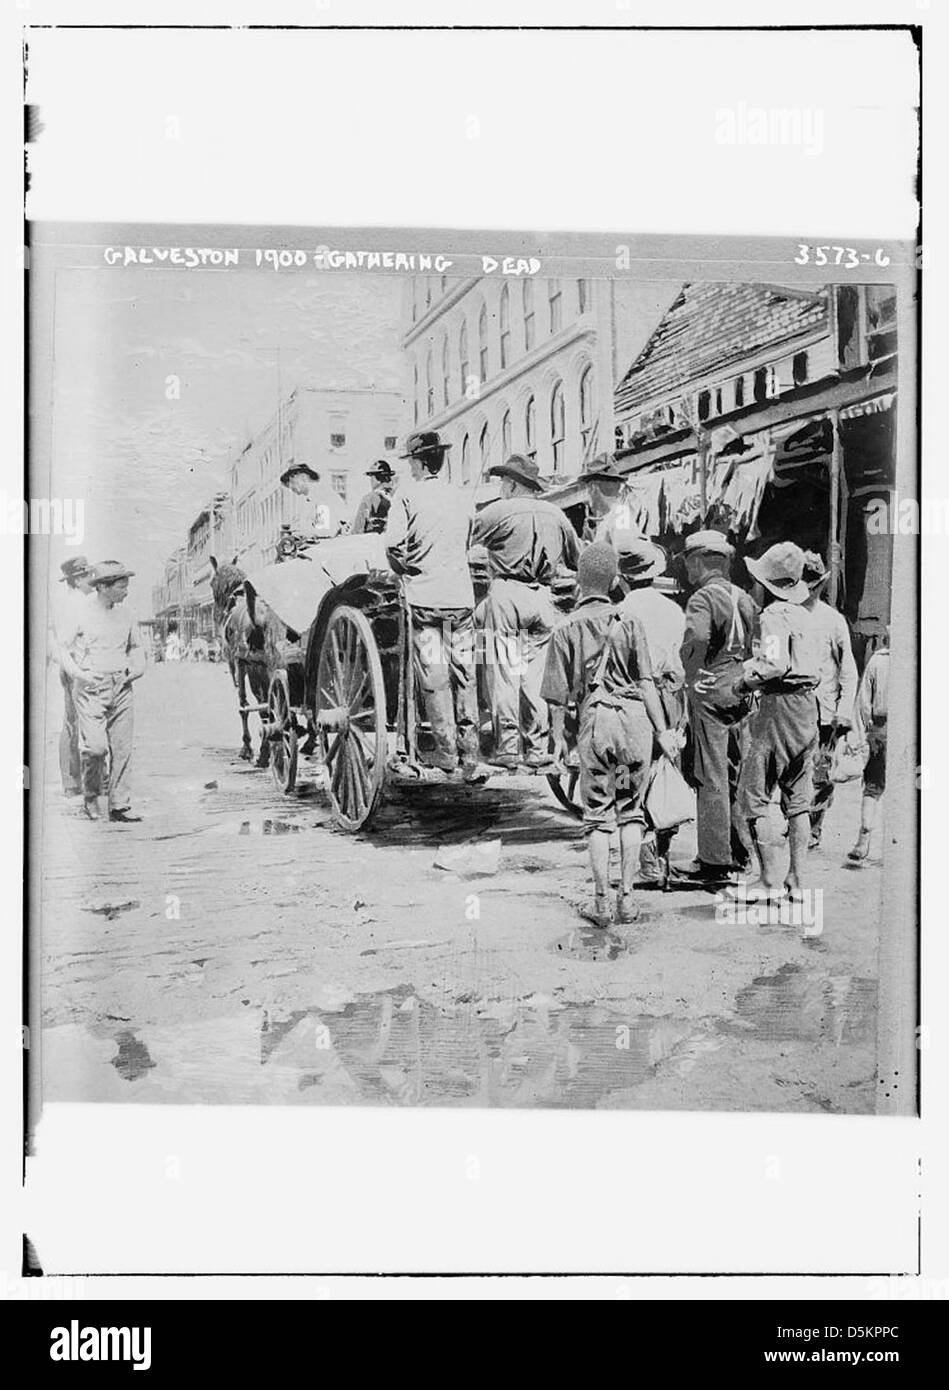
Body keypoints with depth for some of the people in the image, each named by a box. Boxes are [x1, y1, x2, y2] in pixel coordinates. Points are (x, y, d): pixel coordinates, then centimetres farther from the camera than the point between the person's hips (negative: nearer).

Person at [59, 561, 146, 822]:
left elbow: (136, 646, 26)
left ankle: (119, 805, 9)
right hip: (91, 687, -4)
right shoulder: (81, 614, -2)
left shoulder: (125, 615, 12)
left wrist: (138, 666, 7)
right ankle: (90, 795, 12)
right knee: (96, 746, -14)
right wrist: (77, 673, -13)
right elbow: (63, 648, 2)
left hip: (121, 687, 5)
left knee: (122, 749, 1)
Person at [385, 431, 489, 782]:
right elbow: (466, 544, 14)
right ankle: (470, 756, 5)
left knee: (434, 677, 2)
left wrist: (405, 571, 6)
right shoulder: (462, 497, 10)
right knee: (465, 675, 6)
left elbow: (394, 545, -12)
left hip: (425, 597, -4)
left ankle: (445, 754, 3)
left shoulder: (407, 495, -4)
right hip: (462, 595, 4)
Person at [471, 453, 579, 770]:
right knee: (532, 676, 10)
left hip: (507, 593, -5)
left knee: (504, 673, -1)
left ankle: (507, 749, -3)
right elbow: (577, 559, 24)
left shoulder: (497, 511, -2)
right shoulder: (555, 514, 13)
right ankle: (537, 749, 10)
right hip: (542, 598, 5)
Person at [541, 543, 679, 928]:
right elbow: (646, 682, -1)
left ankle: (602, 903, 7)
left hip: (595, 719, -1)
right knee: (630, 810, 11)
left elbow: (558, 694, 2)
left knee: (598, 815, 8)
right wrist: (662, 730, 1)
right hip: (634, 715, 1)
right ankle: (626, 897, 10)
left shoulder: (566, 628, 3)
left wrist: (557, 738, 12)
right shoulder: (629, 623, 4)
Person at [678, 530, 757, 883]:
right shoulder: (744, 598, 14)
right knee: (734, 775, 15)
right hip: (741, 694, 8)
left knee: (710, 777, -4)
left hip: (710, 695, -8)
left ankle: (715, 861, -2)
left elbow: (696, 639, -29)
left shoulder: (703, 597, -11)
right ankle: (739, 851, 22)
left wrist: (692, 677, -18)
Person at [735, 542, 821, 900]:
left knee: (753, 797, -1)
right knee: (798, 800, 12)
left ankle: (770, 881, -2)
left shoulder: (773, 615, -13)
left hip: (779, 708, -8)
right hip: (808, 708, 8)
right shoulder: (806, 617, 13)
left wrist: (746, 681, -10)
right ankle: (796, 882, 15)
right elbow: (814, 669, 15)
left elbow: (775, 665, -26)